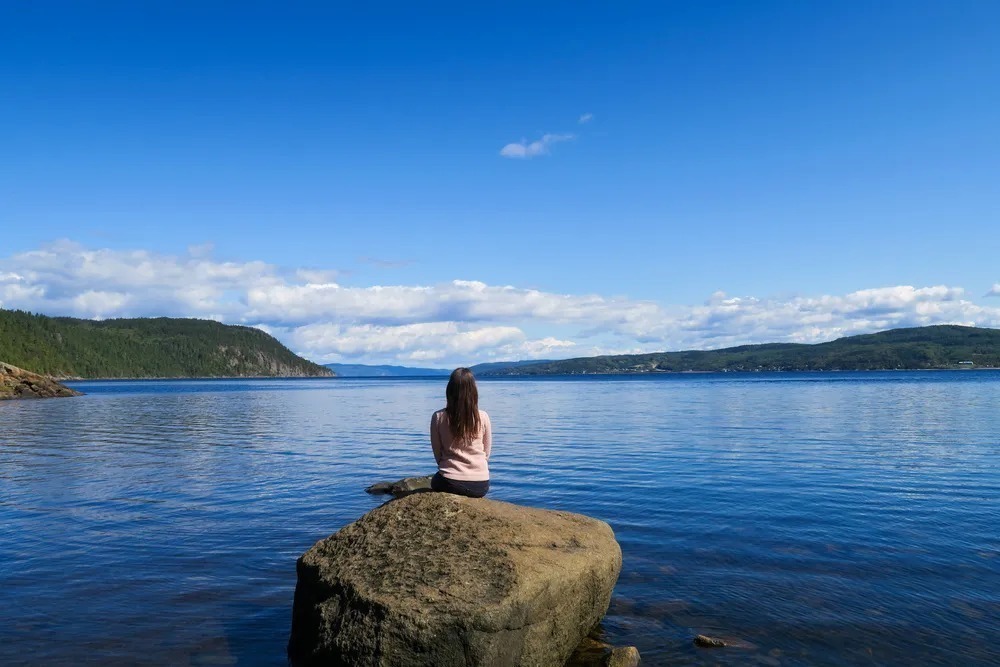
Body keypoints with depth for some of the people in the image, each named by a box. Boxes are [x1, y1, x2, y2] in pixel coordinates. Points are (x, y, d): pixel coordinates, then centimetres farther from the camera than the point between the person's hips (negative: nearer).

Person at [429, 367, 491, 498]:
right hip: (481, 485, 2)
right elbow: (486, 454, 4)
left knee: (435, 480, 33)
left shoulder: (438, 417, -8)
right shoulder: (483, 417, -6)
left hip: (449, 483, -2)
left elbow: (437, 454, 2)